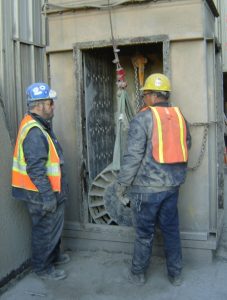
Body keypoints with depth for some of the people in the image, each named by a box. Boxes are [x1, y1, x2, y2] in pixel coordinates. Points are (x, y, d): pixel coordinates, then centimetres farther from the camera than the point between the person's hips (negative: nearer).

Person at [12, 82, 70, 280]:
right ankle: (43, 268, 22)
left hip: (48, 190, 10)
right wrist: (47, 196, -24)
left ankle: (54, 255, 42)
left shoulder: (39, 125, 8)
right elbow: (36, 170, -27)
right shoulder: (34, 132, -25)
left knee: (53, 226, 24)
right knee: (45, 230, 5)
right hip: (41, 194, -10)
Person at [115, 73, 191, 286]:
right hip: (172, 185, 5)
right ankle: (175, 274, 28)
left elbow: (132, 157, -16)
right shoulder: (179, 116, 6)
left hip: (147, 187, -5)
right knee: (171, 229, 16)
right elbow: (186, 148, 15)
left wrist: (121, 186, -7)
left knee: (144, 232, 9)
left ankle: (138, 274, 25)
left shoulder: (143, 118, -13)